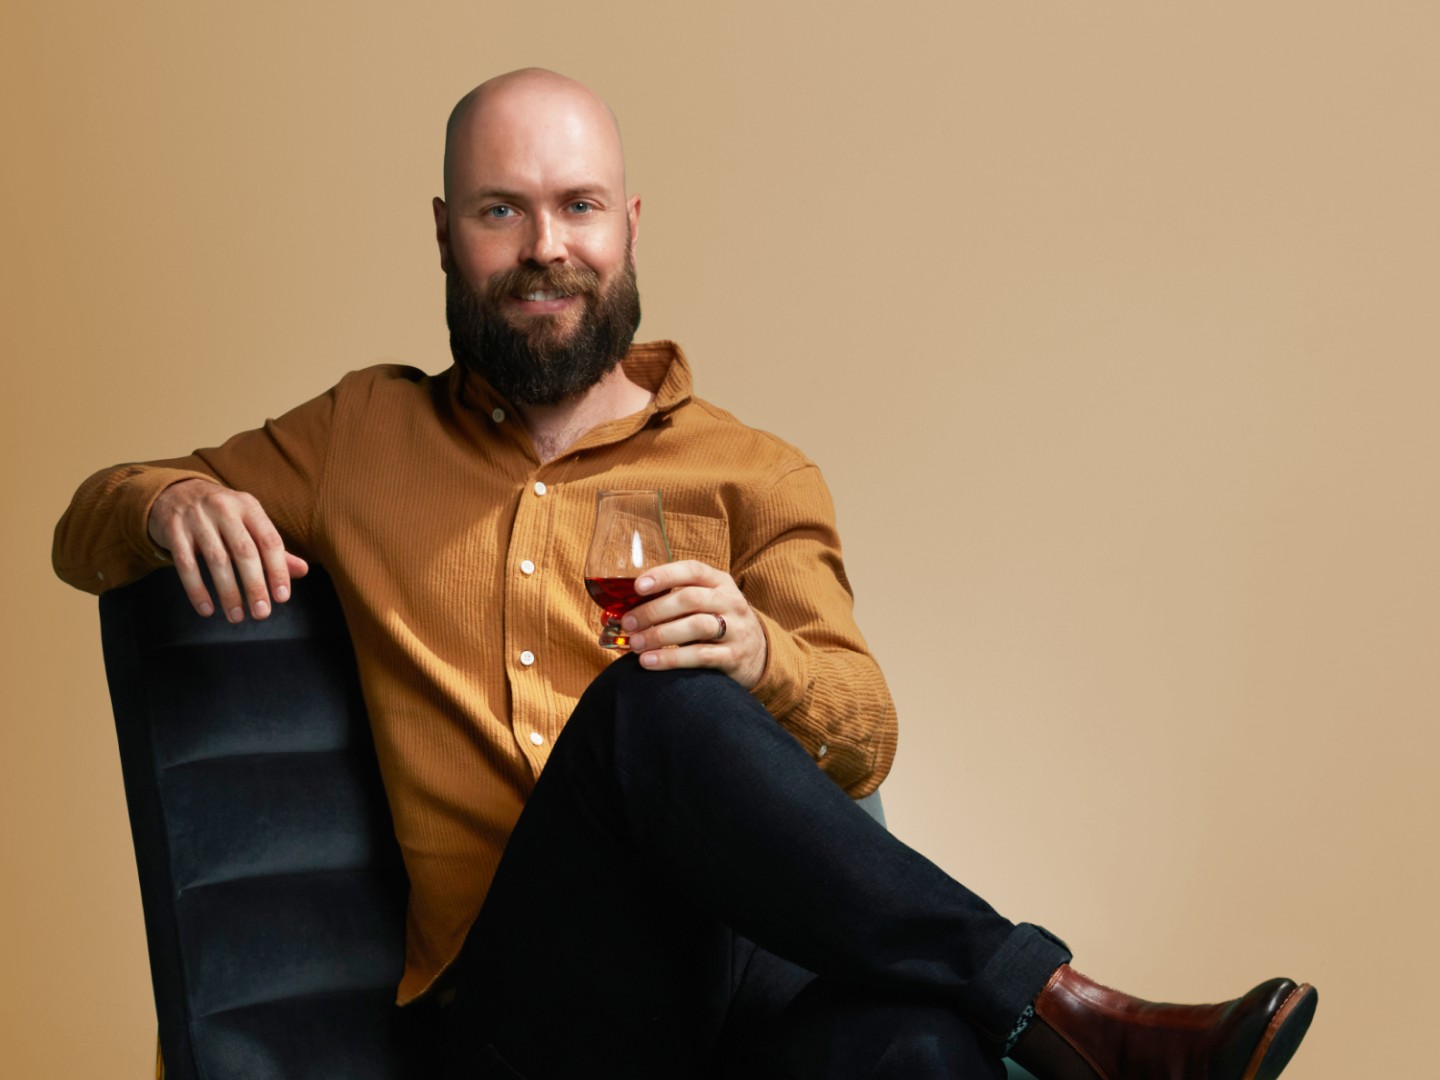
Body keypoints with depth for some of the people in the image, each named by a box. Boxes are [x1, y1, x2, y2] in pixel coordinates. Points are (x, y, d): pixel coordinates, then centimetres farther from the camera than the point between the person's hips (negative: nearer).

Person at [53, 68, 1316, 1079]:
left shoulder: (750, 473, 16)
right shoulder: (363, 437, 19)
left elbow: (865, 740, 6)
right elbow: (86, 530, 25)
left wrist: (754, 655, -19)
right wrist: (174, 503, -1)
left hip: (748, 954, -1)